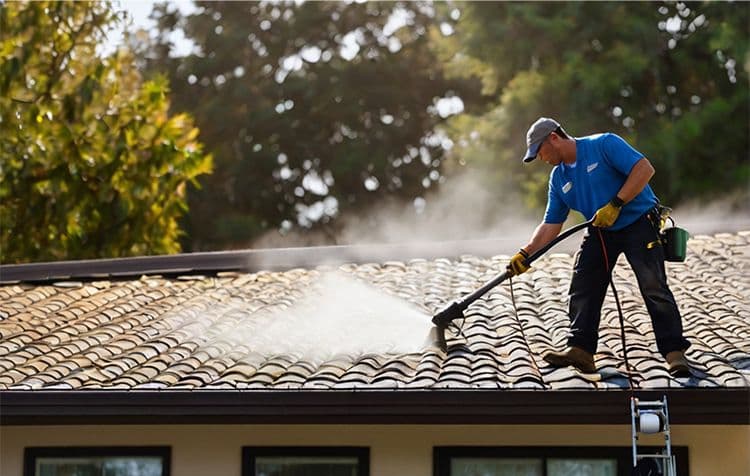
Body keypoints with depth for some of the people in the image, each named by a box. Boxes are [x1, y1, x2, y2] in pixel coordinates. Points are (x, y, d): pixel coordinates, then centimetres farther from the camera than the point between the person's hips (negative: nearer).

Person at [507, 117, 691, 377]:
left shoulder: (604, 145, -14)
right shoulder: (558, 178, 6)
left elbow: (644, 169, -22)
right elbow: (551, 224, 9)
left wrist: (615, 205, -24)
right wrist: (525, 254, -2)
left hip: (638, 222, -7)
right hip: (600, 231, 7)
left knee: (654, 288, -14)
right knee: (582, 289, -2)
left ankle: (674, 352, -10)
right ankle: (580, 350, 2)